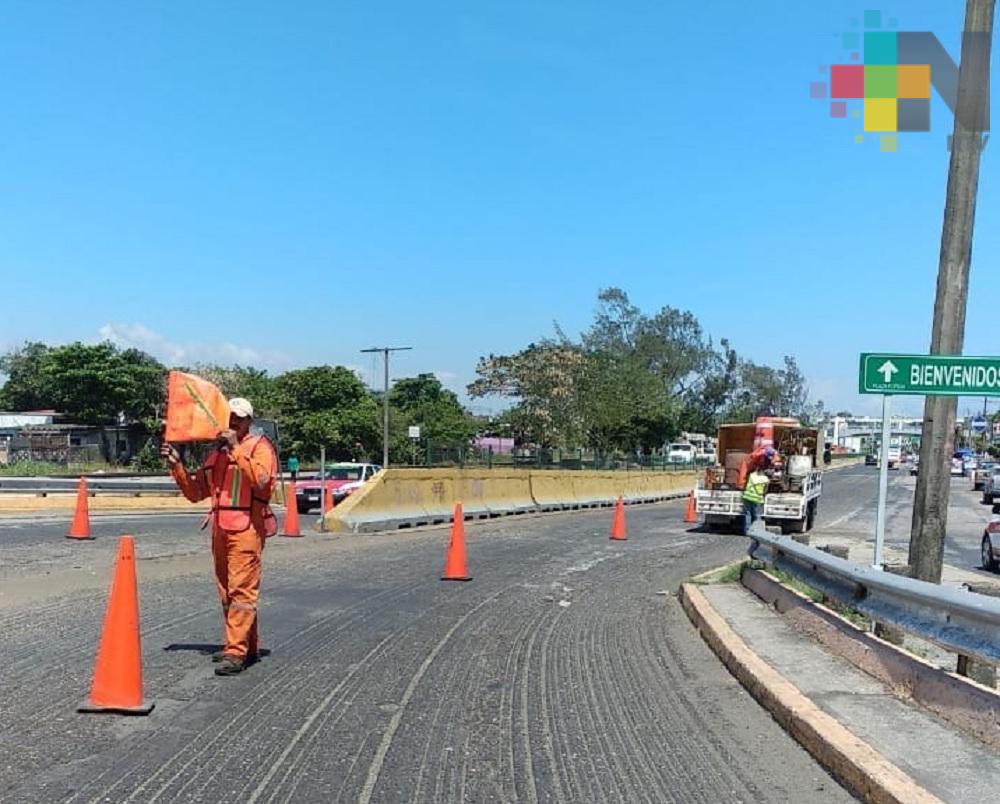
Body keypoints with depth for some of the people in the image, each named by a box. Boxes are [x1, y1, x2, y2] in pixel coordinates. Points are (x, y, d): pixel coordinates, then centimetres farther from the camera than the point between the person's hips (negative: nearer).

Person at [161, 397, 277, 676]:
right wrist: (176, 465, 9)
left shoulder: (260, 447, 0)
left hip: (246, 527, -8)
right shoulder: (217, 453, 21)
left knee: (241, 590, -11)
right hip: (220, 528, 8)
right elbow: (195, 492, 21)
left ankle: (236, 652, -12)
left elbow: (260, 479, -20)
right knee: (227, 591, 11)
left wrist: (236, 449, -21)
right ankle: (246, 646, 20)